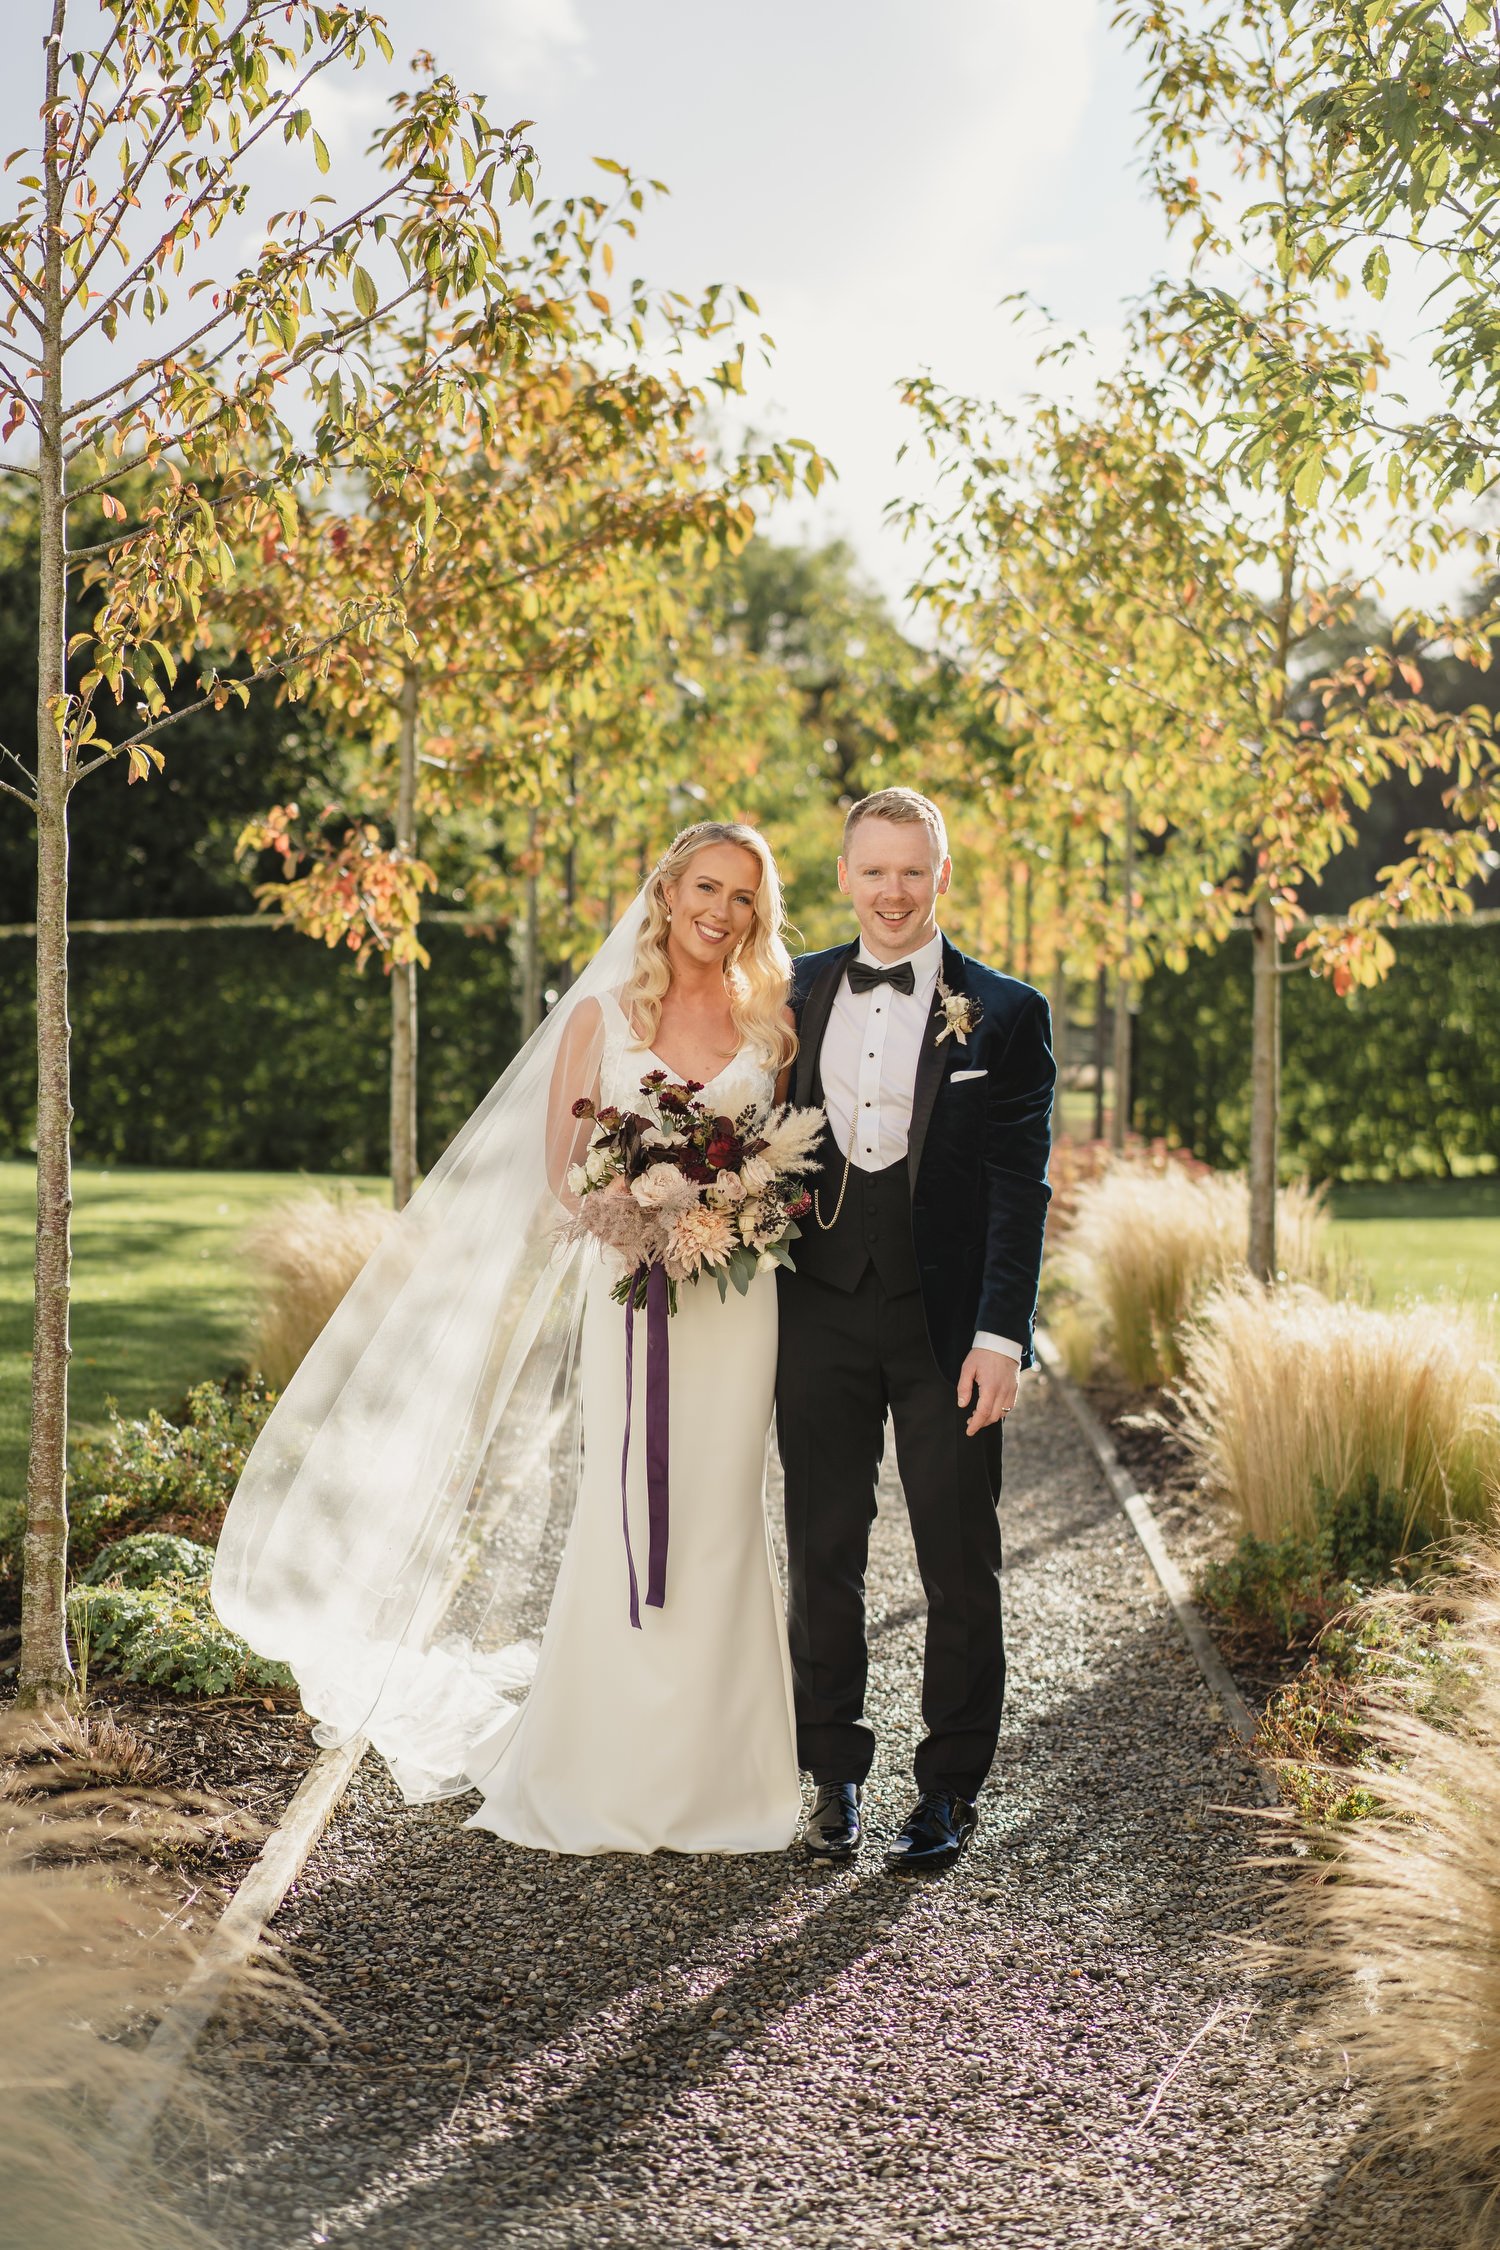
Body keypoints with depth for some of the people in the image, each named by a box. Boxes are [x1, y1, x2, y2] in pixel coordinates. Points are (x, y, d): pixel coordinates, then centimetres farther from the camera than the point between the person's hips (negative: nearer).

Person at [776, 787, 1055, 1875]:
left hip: (945, 1322, -2)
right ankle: (835, 1773, 24)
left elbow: (1020, 1185, -5)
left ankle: (951, 1788, 19)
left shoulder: (1004, 1012, -1)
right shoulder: (799, 992, 8)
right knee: (823, 1554, 9)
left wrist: (999, 1336, -13)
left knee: (961, 1568, 5)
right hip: (821, 1310, 3)